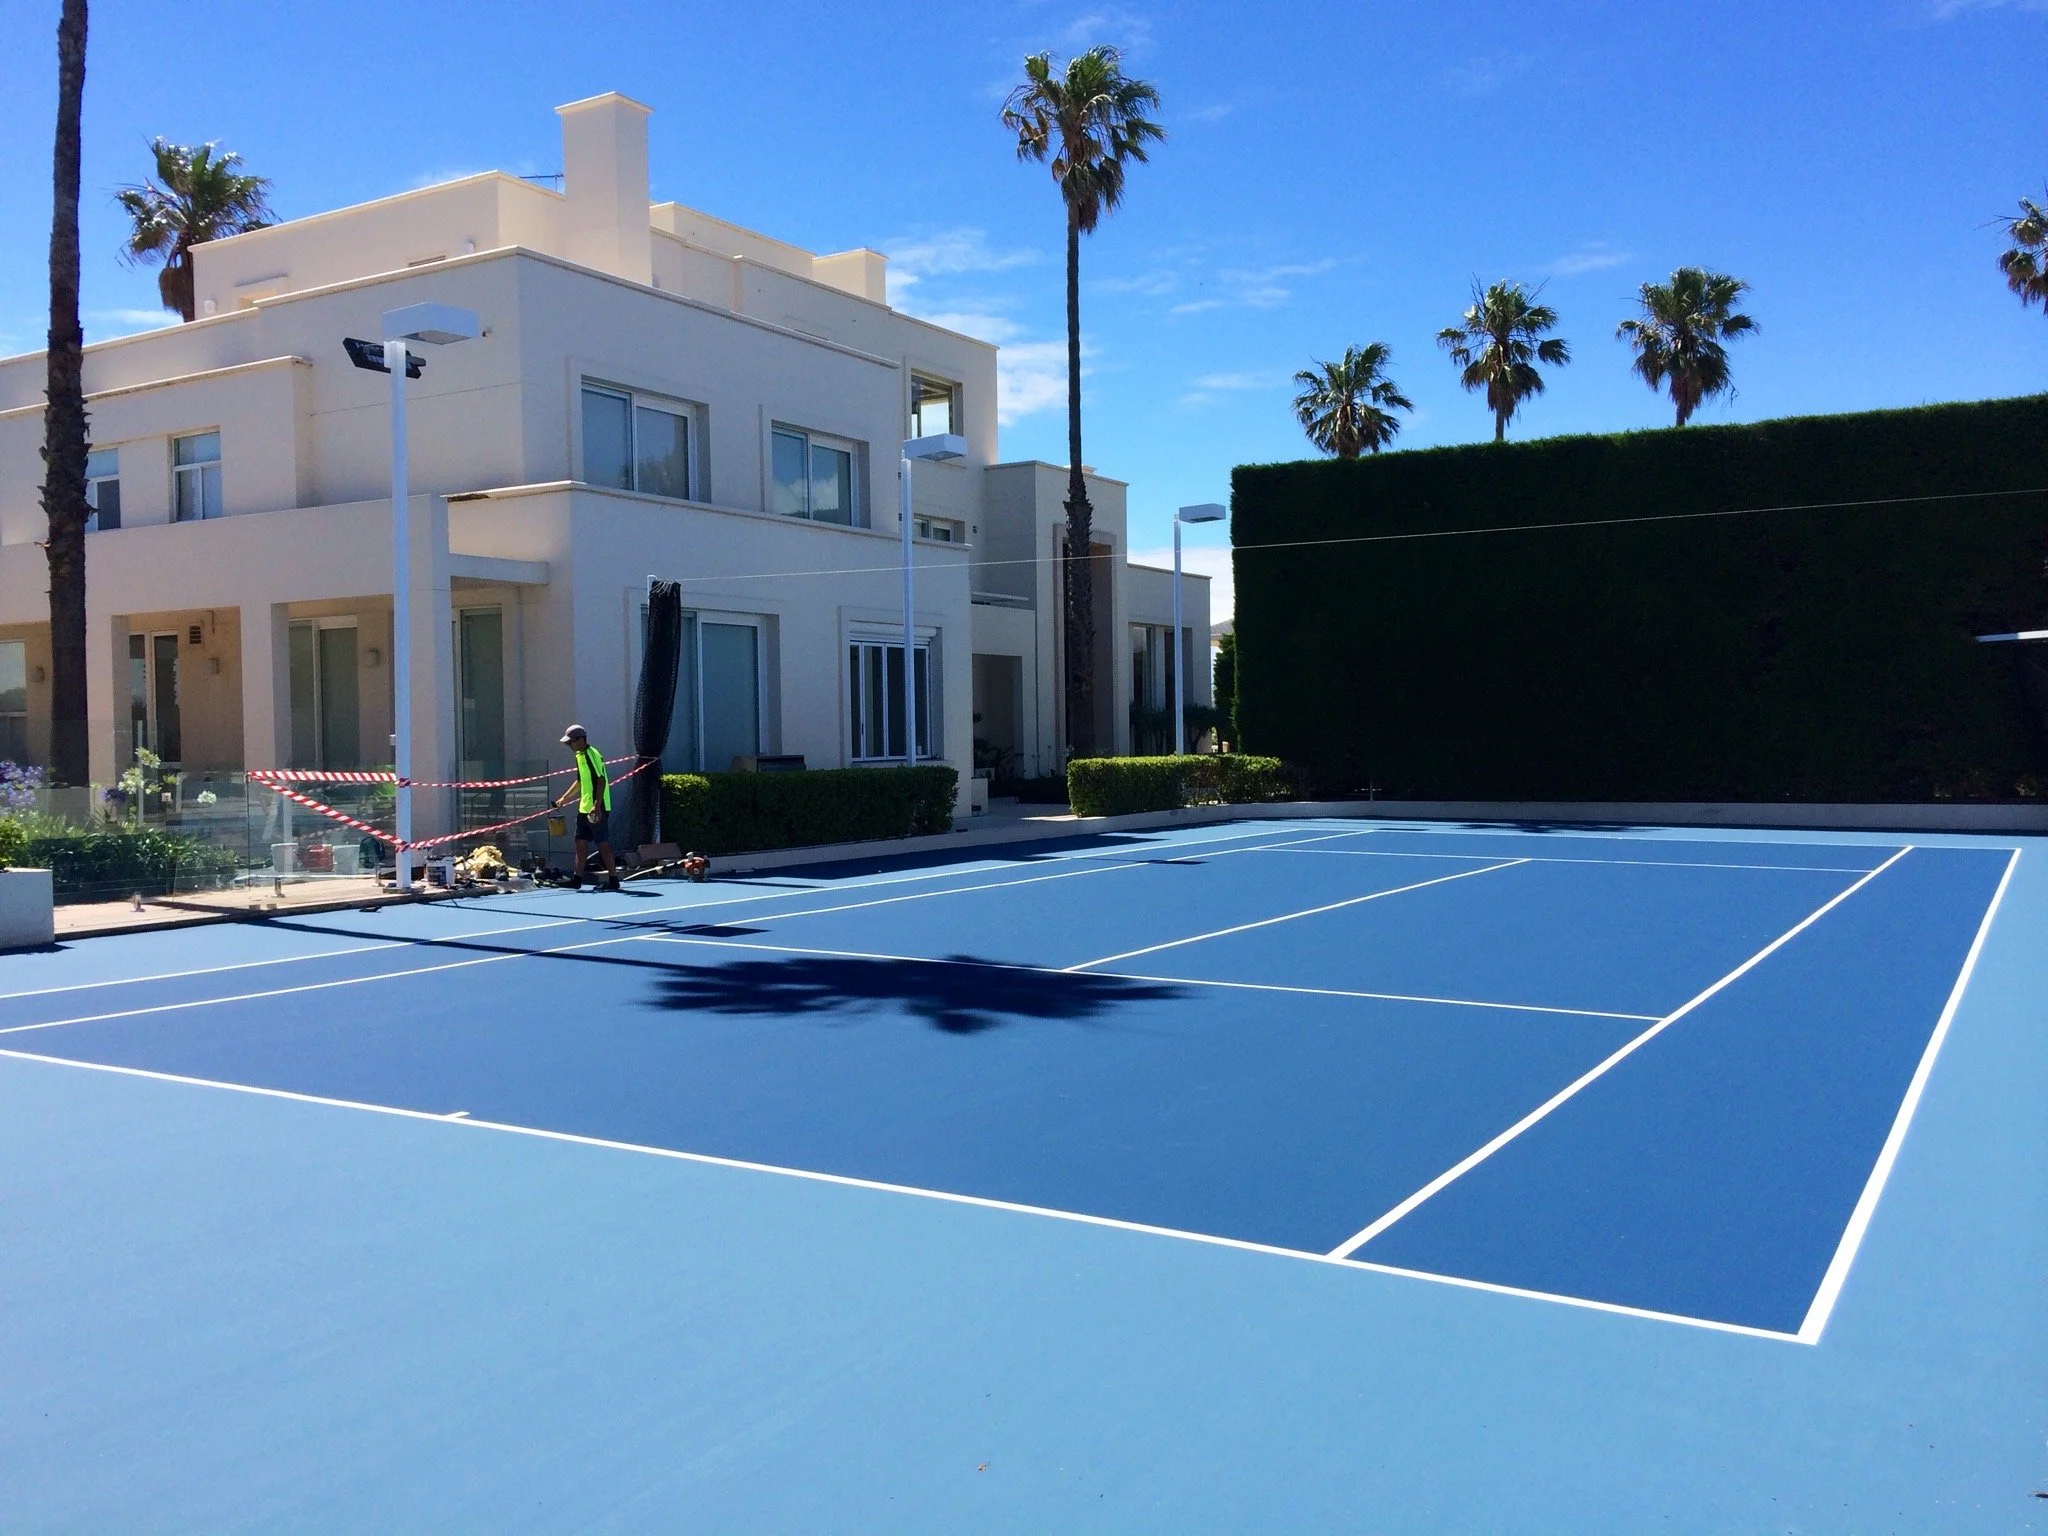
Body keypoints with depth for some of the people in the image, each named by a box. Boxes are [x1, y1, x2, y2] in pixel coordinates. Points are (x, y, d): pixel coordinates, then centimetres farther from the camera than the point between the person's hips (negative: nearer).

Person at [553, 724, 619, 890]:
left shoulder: (592, 755, -15)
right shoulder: (579, 755, 14)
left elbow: (601, 780, -21)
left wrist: (597, 805, -27)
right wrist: (565, 797, 25)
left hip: (597, 809, -10)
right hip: (584, 808, 10)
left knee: (603, 844, -5)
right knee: (581, 842, 11)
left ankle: (613, 879, 1)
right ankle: (577, 879, 17)